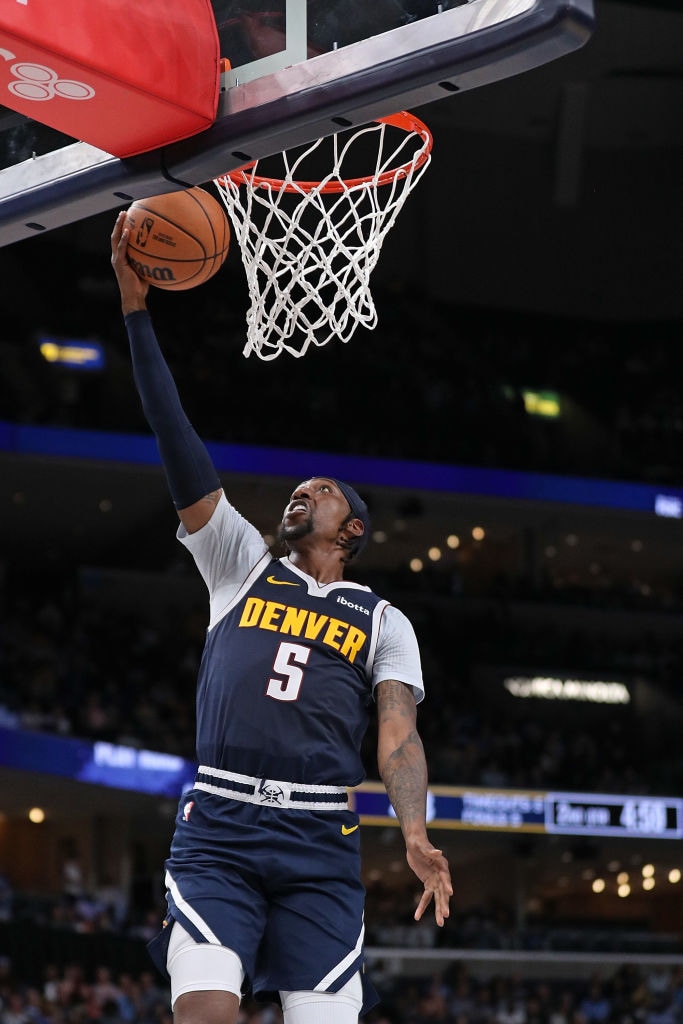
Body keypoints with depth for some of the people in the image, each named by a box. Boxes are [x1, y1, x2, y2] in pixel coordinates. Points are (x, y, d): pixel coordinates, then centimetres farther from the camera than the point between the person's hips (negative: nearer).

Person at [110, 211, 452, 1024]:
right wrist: (136, 308, 7)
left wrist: (415, 834, -17)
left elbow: (398, 737, 4)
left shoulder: (382, 621, 16)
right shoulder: (242, 565, 19)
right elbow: (178, 445, 12)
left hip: (320, 843, 0)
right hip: (217, 827, 0)